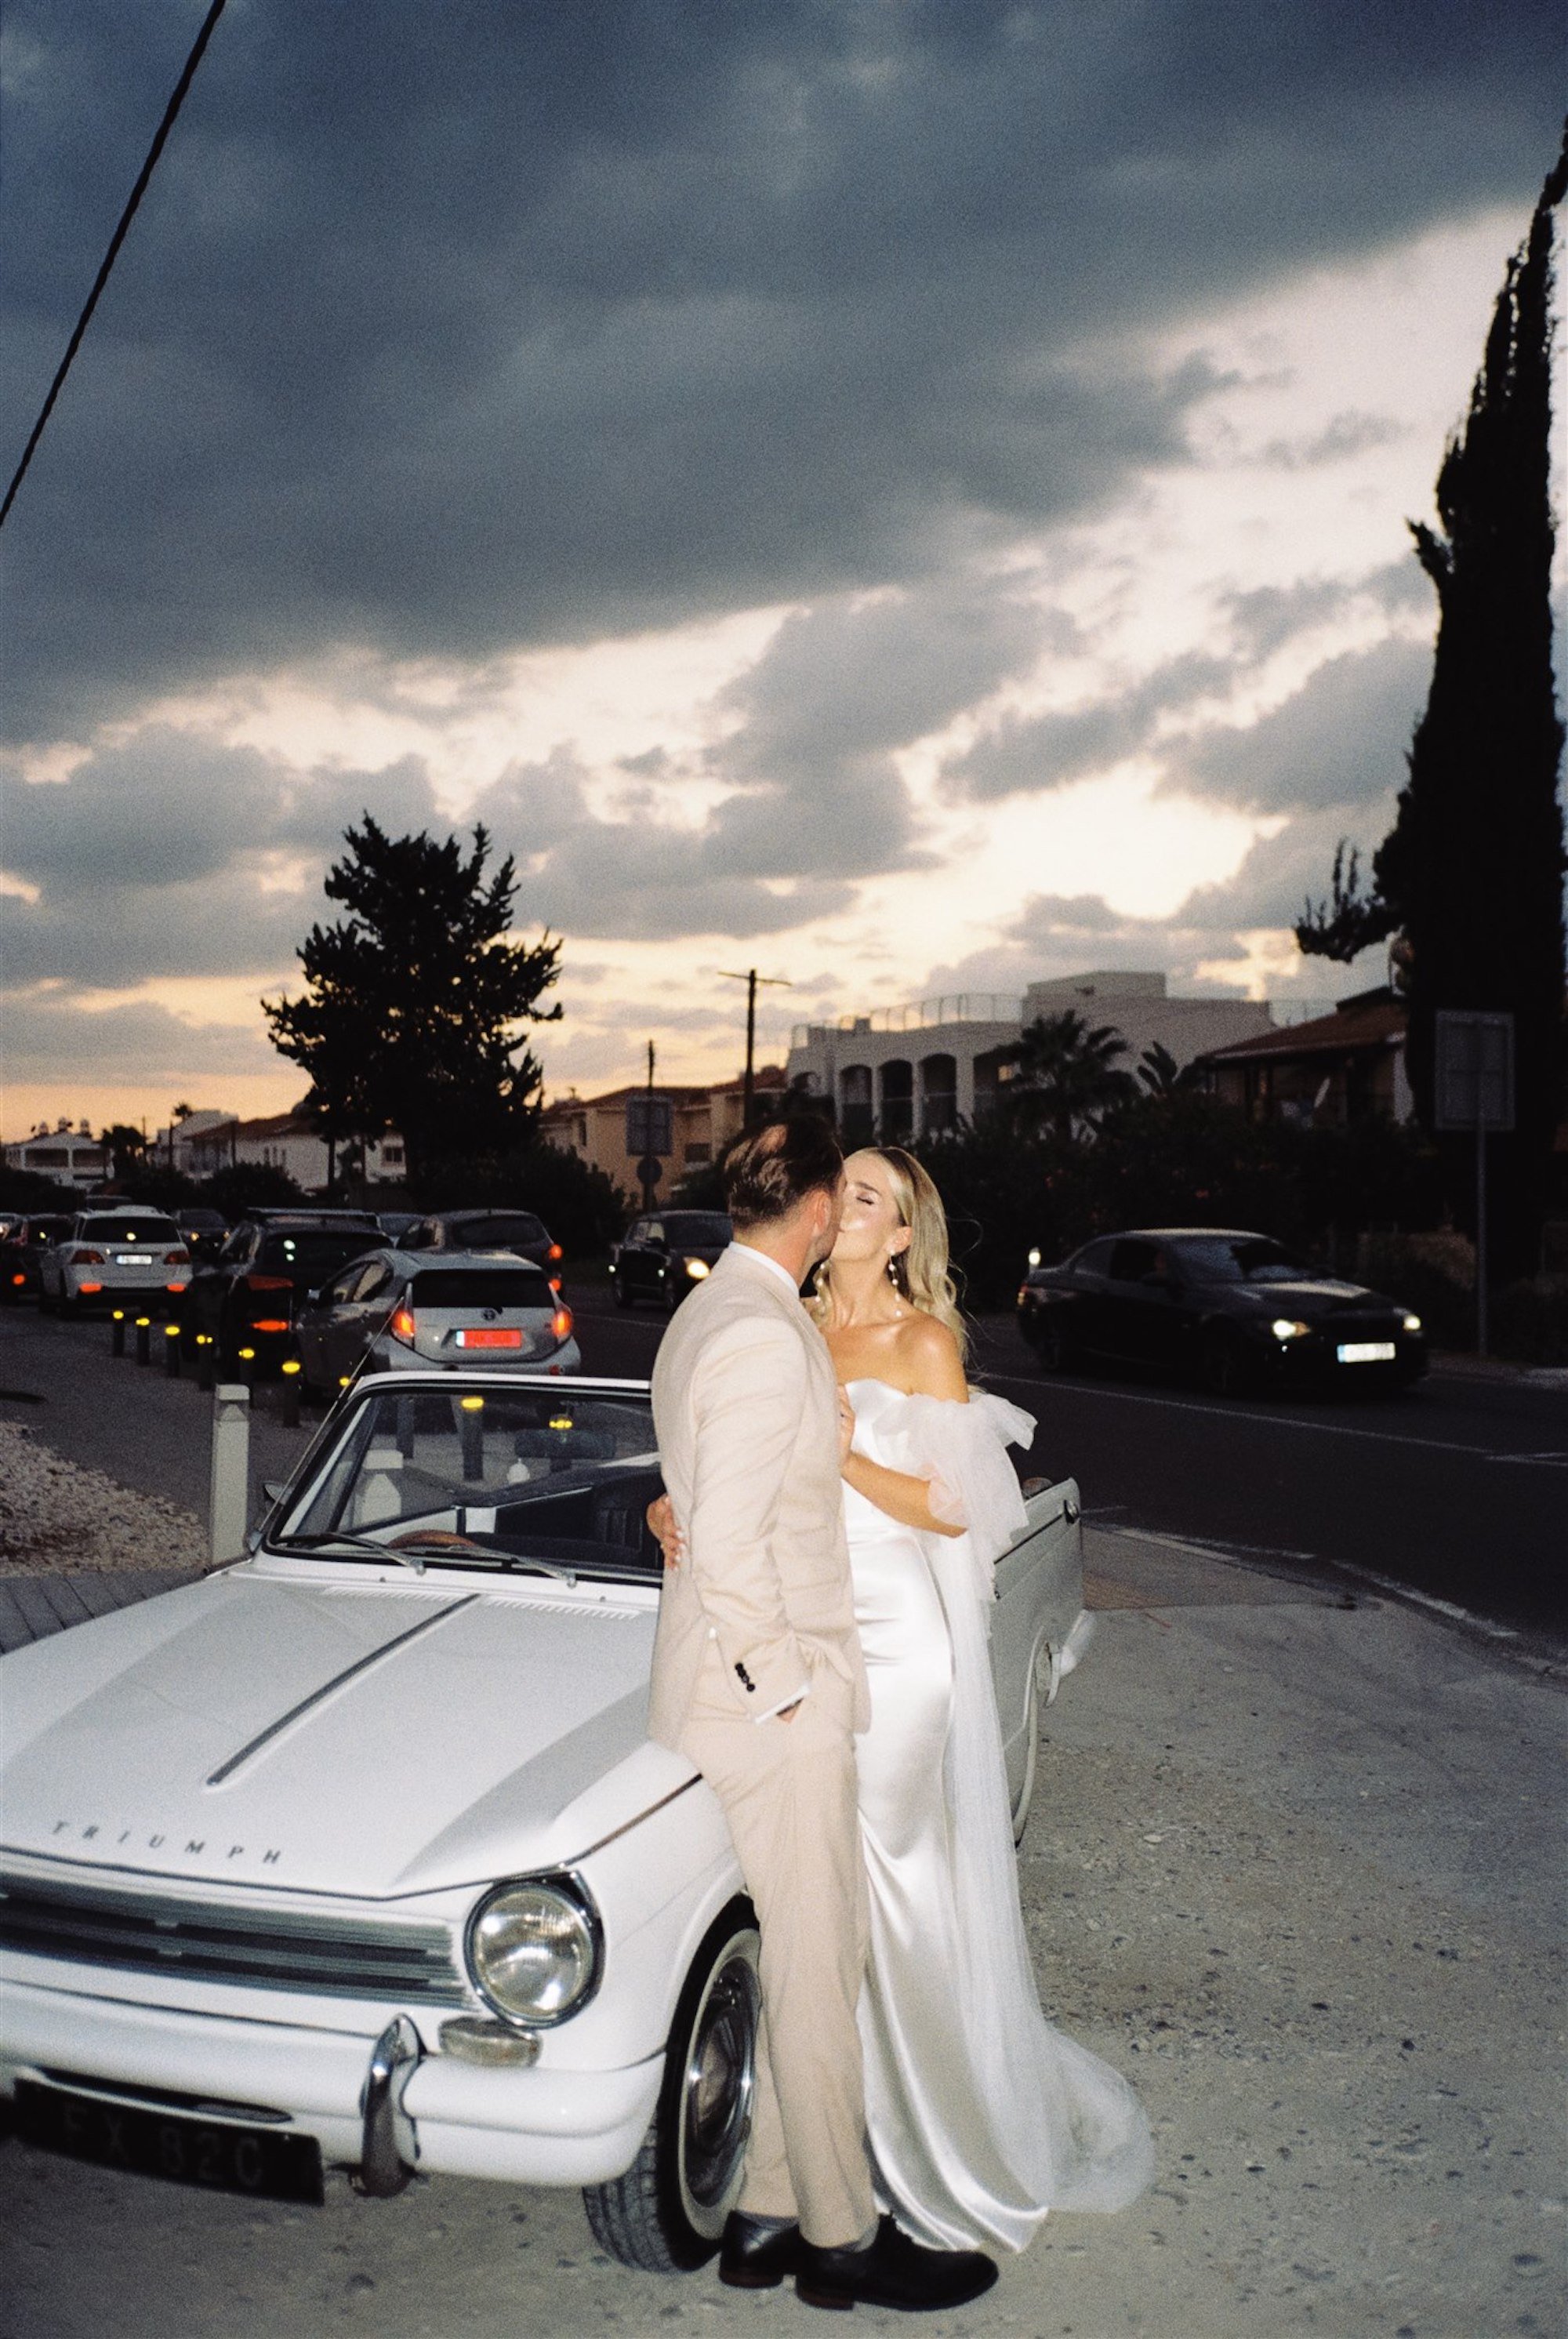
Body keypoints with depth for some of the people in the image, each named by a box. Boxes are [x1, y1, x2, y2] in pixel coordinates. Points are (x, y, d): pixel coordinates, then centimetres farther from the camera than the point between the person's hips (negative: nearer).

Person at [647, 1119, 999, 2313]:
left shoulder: (709, 1311, 11)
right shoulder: (765, 1337, -21)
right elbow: (727, 1545, -25)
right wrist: (782, 1688, -16)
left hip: (748, 1687, 10)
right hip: (768, 1700, -10)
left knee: (811, 1956, 17)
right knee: (816, 1969, 5)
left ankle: (769, 2213, 28)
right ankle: (842, 2237, 20)